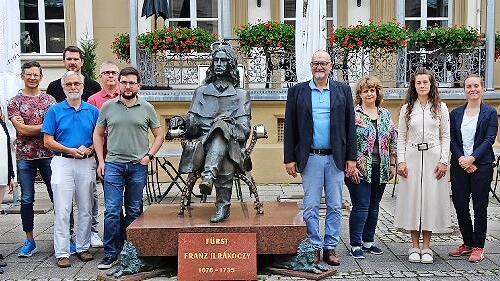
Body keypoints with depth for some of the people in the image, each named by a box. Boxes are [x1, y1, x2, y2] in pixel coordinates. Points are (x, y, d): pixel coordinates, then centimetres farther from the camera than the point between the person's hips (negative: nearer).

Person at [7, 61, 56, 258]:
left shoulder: (49, 100, 7)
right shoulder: (14, 102, 5)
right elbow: (21, 130, -7)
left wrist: (29, 127, -11)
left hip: (48, 155, 0)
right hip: (25, 157, 0)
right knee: (27, 199, 7)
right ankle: (29, 241, 18)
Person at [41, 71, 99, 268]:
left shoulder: (93, 111, 8)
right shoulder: (55, 111, 3)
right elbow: (48, 141, -1)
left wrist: (89, 150, -10)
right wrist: (71, 151, -12)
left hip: (87, 163, 2)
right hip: (62, 163, -2)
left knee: (85, 209, 9)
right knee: (62, 210, -3)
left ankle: (83, 247, 21)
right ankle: (62, 252, 4)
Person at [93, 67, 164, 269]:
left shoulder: (147, 108, 5)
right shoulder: (108, 106, 5)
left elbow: (159, 134, 11)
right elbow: (98, 134, 12)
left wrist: (149, 155, -2)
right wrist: (101, 160, 4)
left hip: (138, 166, 1)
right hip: (113, 164, 0)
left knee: (134, 212, 10)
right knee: (112, 211, -3)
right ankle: (111, 254, 5)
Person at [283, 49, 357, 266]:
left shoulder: (343, 90, 8)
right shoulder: (297, 91, 5)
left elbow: (350, 126, 7)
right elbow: (289, 127, 4)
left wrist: (351, 158, 2)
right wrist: (289, 159, -2)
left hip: (336, 158, 1)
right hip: (310, 158, -1)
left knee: (335, 206, 6)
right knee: (311, 206, 3)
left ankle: (330, 248, 17)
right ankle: (314, 247, 14)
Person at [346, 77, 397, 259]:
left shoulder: (385, 114, 12)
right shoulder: (353, 114, -5)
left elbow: (393, 141, 16)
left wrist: (392, 164, 11)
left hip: (380, 169, 6)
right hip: (360, 169, -5)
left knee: (374, 207, 12)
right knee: (361, 206, -5)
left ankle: (368, 241, 24)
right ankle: (355, 245, 5)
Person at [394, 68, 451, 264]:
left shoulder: (440, 108, 7)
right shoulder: (407, 109, 8)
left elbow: (445, 137, 5)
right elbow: (401, 137, 7)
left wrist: (444, 161, -4)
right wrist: (401, 161, -2)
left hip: (433, 158, 0)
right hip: (412, 158, 1)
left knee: (431, 198, 1)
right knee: (412, 198, 1)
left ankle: (426, 248, 11)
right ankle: (415, 247, 12)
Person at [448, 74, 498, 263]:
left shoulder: (490, 112, 1)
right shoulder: (455, 113, 9)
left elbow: (489, 139, -7)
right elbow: (451, 140, 4)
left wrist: (472, 158, -16)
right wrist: (461, 159, -9)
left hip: (481, 165, -3)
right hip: (459, 165, 3)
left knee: (480, 207, 3)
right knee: (460, 205, 6)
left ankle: (478, 247, 14)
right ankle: (468, 243, 23)